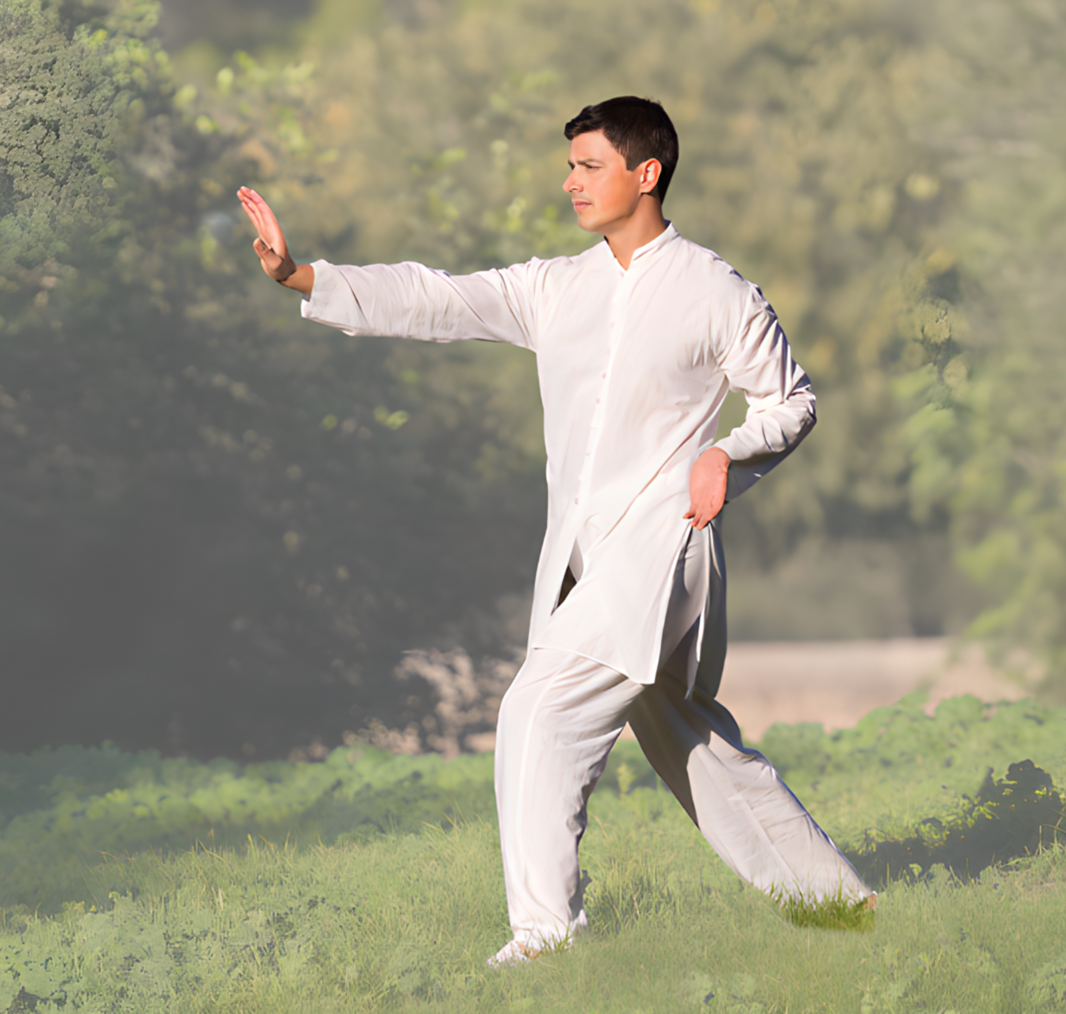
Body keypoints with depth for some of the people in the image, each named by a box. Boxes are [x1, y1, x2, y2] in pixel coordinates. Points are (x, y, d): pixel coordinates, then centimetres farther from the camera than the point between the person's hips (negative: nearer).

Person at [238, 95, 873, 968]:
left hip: (660, 543, -6)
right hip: (581, 554, 6)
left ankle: (547, 927, -15)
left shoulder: (714, 293, -3)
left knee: (542, 709, -18)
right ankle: (832, 890, 27)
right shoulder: (553, 289, 10)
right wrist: (299, 275, -8)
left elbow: (791, 400, 5)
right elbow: (435, 302, 3)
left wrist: (728, 455, -14)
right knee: (694, 747, 14)